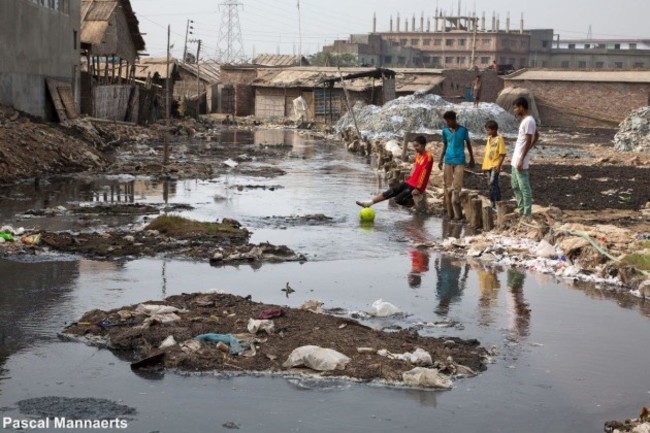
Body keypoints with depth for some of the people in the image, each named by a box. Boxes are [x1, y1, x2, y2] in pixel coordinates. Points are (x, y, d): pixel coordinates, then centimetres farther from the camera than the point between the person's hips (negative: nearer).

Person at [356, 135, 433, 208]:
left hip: (417, 186, -8)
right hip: (410, 182, 8)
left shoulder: (428, 157, -18)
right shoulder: (418, 155, 10)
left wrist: (418, 189, -20)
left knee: (398, 199, -19)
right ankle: (368, 203, 4)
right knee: (391, 192, 2)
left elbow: (423, 174, -20)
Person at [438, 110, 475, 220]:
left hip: (459, 161, -3)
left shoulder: (463, 130, -4)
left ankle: (457, 212, -7)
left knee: (457, 185, -8)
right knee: (448, 185, 4)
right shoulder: (445, 131, 4)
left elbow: (468, 144, 7)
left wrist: (472, 159, 10)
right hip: (448, 161, 3)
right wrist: (441, 160, 12)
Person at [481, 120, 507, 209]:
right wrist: (484, 165, 15)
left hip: (495, 165, -8)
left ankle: (497, 203, -12)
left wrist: (499, 165, -19)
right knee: (490, 184, 12)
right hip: (488, 165, 8)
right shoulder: (489, 139, 13)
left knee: (493, 183, -16)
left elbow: (503, 154, -13)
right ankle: (492, 203, 19)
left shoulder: (499, 138, -10)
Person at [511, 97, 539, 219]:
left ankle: (527, 214, -1)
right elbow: (537, 136, 25)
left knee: (524, 188, -5)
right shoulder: (526, 120, 13)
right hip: (516, 160, 11)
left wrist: (522, 160, -22)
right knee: (515, 186, 17)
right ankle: (522, 210, 23)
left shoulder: (528, 121, -18)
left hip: (521, 161, -11)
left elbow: (528, 142, -21)